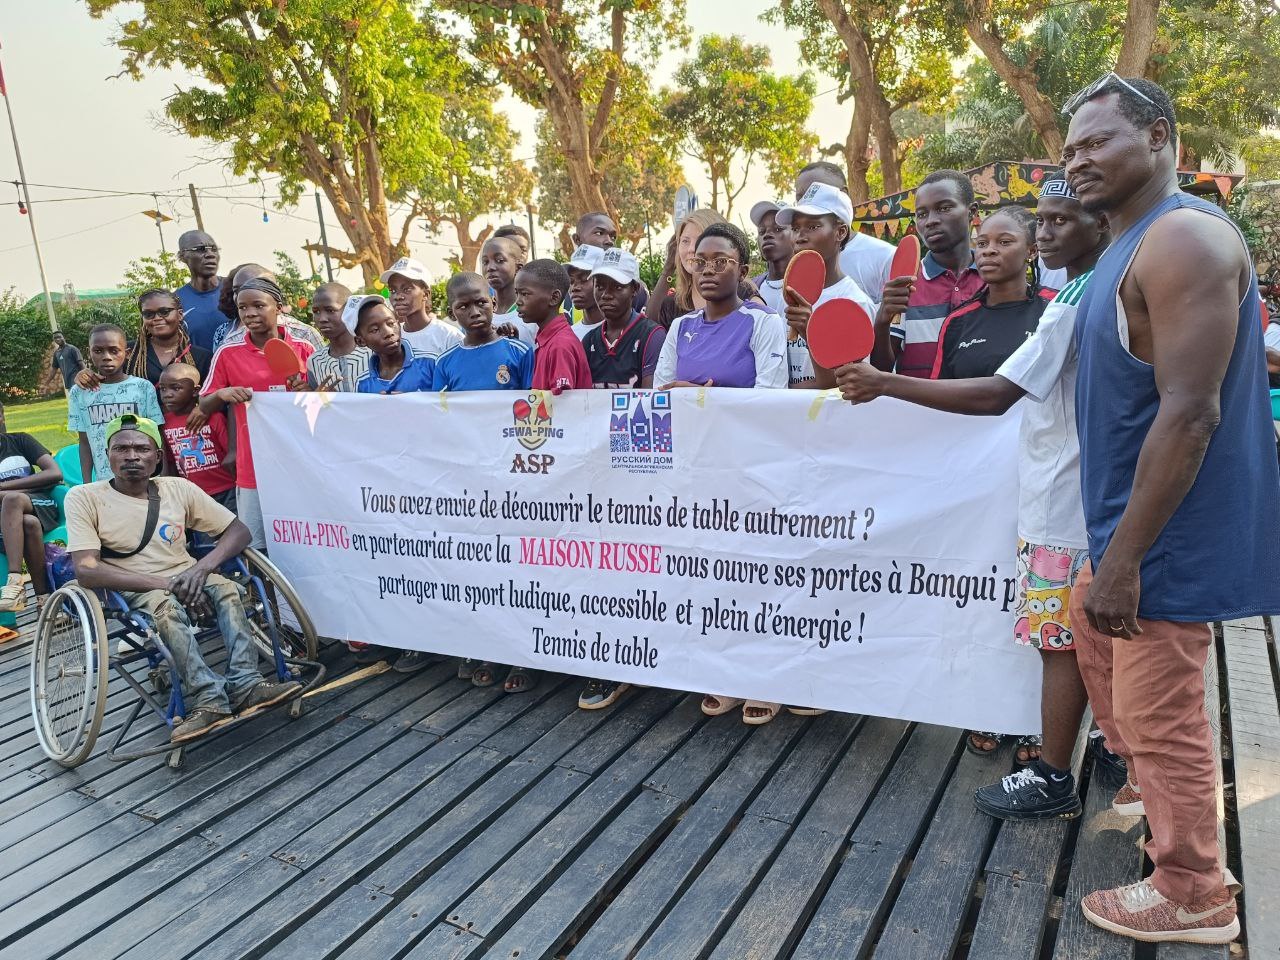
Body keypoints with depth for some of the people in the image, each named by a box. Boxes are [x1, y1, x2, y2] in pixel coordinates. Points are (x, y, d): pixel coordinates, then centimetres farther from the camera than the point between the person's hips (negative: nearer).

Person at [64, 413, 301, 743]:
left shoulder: (178, 488, 5)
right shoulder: (84, 498, -4)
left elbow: (239, 531, 5)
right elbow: (86, 571, -15)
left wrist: (202, 567, -15)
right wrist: (164, 583, -23)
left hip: (184, 577, 3)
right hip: (133, 591, -3)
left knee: (226, 588, -28)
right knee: (165, 604, -36)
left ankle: (244, 684, -39)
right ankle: (207, 698, -43)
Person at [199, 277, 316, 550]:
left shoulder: (304, 349, 1)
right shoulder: (228, 353, 2)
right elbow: (204, 406, 7)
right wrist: (222, 394, -14)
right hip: (253, 466, 0)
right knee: (256, 548, 4)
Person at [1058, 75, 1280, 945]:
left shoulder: (1182, 238, -20)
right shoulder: (1136, 245, 13)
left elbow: (1190, 413, -26)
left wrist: (1123, 555, -26)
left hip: (1172, 535, -10)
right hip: (1132, 523, 10)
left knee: (1159, 716, 2)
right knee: (1096, 641, 26)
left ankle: (1192, 899, 22)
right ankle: (1149, 789, 46)